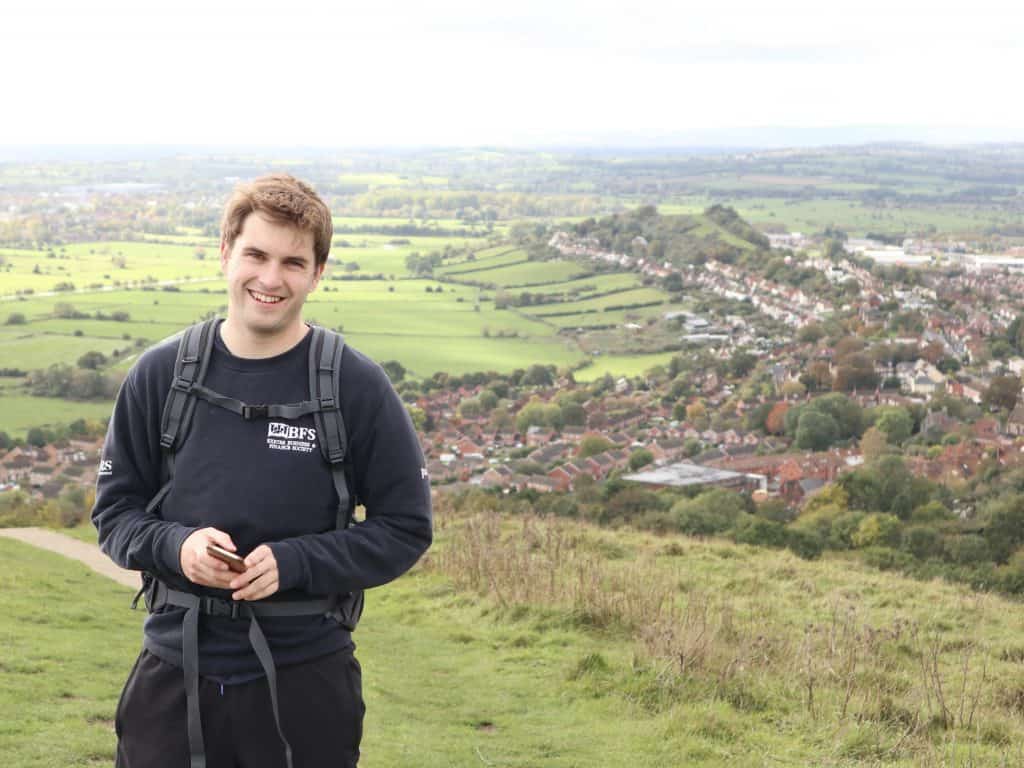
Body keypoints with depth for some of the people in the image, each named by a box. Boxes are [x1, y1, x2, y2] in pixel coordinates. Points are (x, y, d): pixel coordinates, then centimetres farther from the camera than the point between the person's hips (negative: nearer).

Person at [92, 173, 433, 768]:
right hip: (174, 668, 2)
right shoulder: (160, 374, 1)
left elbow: (406, 527, -2)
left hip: (305, 677, -2)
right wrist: (175, 546, -14)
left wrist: (293, 562, -16)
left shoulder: (357, 386, -5)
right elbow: (115, 508, 8)